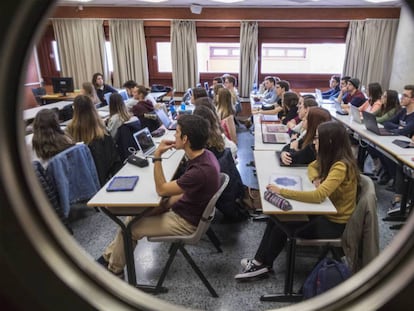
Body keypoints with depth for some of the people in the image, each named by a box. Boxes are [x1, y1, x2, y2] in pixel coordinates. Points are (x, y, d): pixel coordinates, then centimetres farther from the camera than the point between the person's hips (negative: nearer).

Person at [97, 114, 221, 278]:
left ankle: (114, 270, 23)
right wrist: (167, 204, 2)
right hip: (187, 208, 9)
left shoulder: (200, 170, -34)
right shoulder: (204, 155, -5)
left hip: (186, 222, -9)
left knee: (130, 228, -1)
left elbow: (161, 189, -21)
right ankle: (109, 256, 27)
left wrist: (157, 157, -22)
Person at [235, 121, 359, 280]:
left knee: (282, 227, -10)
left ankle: (263, 264, 13)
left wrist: (282, 191, -36)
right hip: (325, 211, 8)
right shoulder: (331, 158, -1)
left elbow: (318, 195, -39)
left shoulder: (341, 166, -29)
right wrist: (316, 179, -11)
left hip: (335, 222, -8)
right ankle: (260, 261, 5)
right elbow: (312, 167, 14)